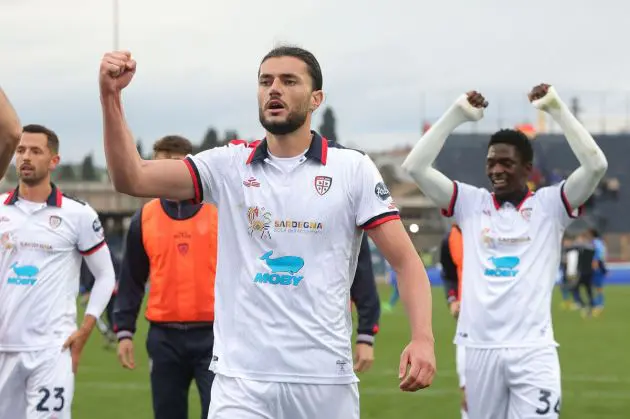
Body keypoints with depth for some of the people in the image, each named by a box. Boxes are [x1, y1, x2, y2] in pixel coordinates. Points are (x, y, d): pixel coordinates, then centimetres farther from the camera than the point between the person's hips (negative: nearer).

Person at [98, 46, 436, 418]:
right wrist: (111, 96, -14)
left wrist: (423, 338, -17)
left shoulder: (353, 169, 2)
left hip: (325, 380, 0)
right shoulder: (229, 166, 6)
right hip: (241, 379, 0)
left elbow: (406, 261, -2)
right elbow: (132, 178, -2)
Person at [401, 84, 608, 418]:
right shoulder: (471, 203, 10)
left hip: (532, 349, -3)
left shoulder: (549, 205, 4)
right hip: (479, 347, 3)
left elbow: (596, 165, -10)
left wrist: (556, 109, -9)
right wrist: (456, 115, 0)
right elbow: (415, 167, 3)